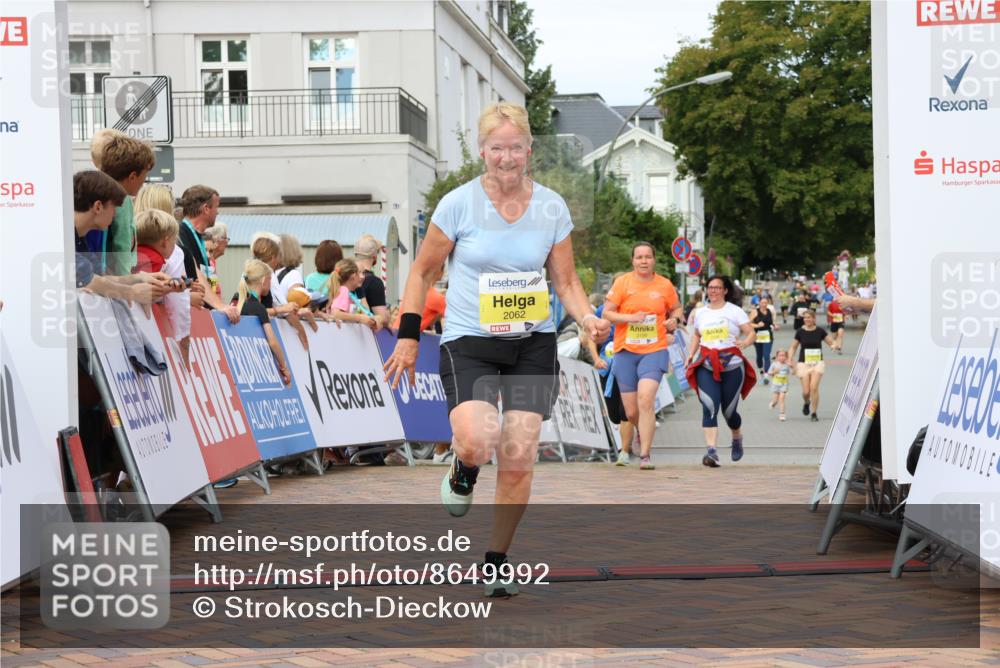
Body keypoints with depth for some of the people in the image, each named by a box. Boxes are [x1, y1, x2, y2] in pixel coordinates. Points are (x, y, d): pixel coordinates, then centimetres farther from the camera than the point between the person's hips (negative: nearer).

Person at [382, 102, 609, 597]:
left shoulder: (551, 207, 0)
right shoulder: (458, 204, -6)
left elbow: (565, 280, 8)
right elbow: (422, 271, 3)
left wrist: (588, 319, -11)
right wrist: (408, 337, -1)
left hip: (533, 343, 2)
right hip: (469, 341, -2)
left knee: (518, 457, -3)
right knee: (475, 443, -24)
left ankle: (496, 563, 16)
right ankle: (462, 473, 16)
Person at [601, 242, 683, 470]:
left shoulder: (665, 285, 4)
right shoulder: (622, 283, 0)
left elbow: (677, 308, 20)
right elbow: (606, 313, -1)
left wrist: (675, 319, -2)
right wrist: (631, 317, -16)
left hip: (654, 351, -1)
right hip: (626, 351, 1)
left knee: (646, 400, -21)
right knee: (631, 412, 4)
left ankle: (645, 455, -16)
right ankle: (644, 432, 41)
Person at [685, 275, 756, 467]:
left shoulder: (735, 311, 2)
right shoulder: (700, 313, 13)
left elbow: (751, 333, -3)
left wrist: (745, 342, -24)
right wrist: (691, 354, 15)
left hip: (732, 366, -2)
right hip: (706, 366, 2)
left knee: (728, 410, 5)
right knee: (709, 407, -18)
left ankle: (737, 439, 39)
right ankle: (711, 451, -25)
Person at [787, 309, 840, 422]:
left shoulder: (820, 331, 0)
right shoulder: (800, 332, 1)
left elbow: (832, 342, 7)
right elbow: (793, 347, 10)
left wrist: (834, 345, -17)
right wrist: (790, 359, -3)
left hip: (818, 363, -1)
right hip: (804, 363, 1)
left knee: (814, 387, -15)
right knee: (806, 391, -4)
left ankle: (814, 413, 0)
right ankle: (806, 403, 33)